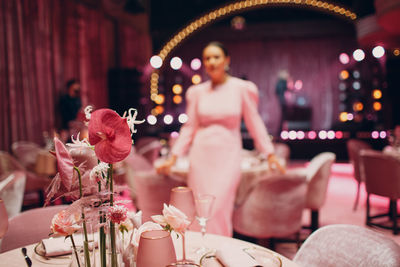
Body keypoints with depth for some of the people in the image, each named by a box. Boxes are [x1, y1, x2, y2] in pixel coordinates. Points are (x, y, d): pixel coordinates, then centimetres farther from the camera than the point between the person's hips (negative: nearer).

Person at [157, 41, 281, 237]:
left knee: (218, 209, -10)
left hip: (227, 157, -2)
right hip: (201, 157, 3)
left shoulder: (242, 89, 0)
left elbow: (255, 123, 5)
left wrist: (270, 155, 2)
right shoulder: (197, 92, 7)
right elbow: (189, 127, 10)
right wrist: (173, 158, 5)